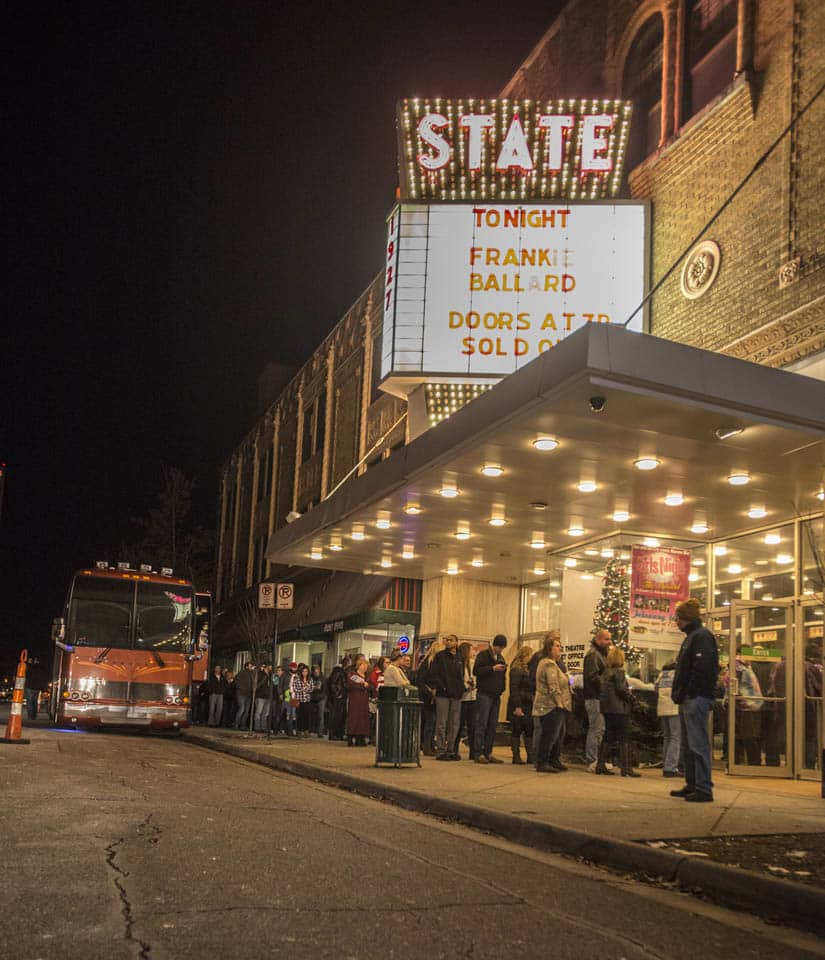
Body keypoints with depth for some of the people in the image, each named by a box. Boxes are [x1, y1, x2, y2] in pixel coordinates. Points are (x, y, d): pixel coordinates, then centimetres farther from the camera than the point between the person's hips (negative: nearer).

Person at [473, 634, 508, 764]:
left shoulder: (501, 658, 19)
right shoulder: (483, 655, -3)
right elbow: (476, 671, -14)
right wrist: (493, 668, -20)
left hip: (496, 695, 7)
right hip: (484, 694, -7)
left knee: (492, 725, 7)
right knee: (481, 724, -7)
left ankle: (488, 753, 12)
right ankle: (479, 754, -7)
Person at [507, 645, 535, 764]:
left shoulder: (528, 669, 17)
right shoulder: (516, 670, -9)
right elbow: (514, 689, -15)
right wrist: (517, 706, -20)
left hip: (529, 705, 8)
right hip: (520, 705, -8)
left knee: (530, 731, 6)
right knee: (517, 731, -3)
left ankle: (530, 756, 10)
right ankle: (516, 756, 1)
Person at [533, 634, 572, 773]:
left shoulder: (545, 662, 21)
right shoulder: (549, 664, -14)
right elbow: (553, 686, -20)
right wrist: (559, 702, -19)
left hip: (554, 706, 11)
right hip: (552, 706, -11)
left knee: (559, 734, 15)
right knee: (550, 735, -8)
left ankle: (554, 761, 22)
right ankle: (542, 763, -5)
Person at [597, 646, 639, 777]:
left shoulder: (606, 672, 13)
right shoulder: (618, 672, -12)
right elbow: (621, 689, -20)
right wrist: (630, 696, -2)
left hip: (607, 708, 8)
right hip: (619, 708, -8)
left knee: (608, 737, 13)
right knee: (624, 738, -3)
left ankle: (600, 765, 13)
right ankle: (626, 768, -4)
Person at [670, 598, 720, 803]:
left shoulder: (702, 636, -10)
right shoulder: (691, 637, 21)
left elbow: (702, 669, -20)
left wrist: (688, 693, -20)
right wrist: (679, 693, 14)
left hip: (696, 699, -11)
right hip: (687, 700, 11)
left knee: (698, 745, -9)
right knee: (689, 745, 14)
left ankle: (704, 789, -8)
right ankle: (692, 785, 20)